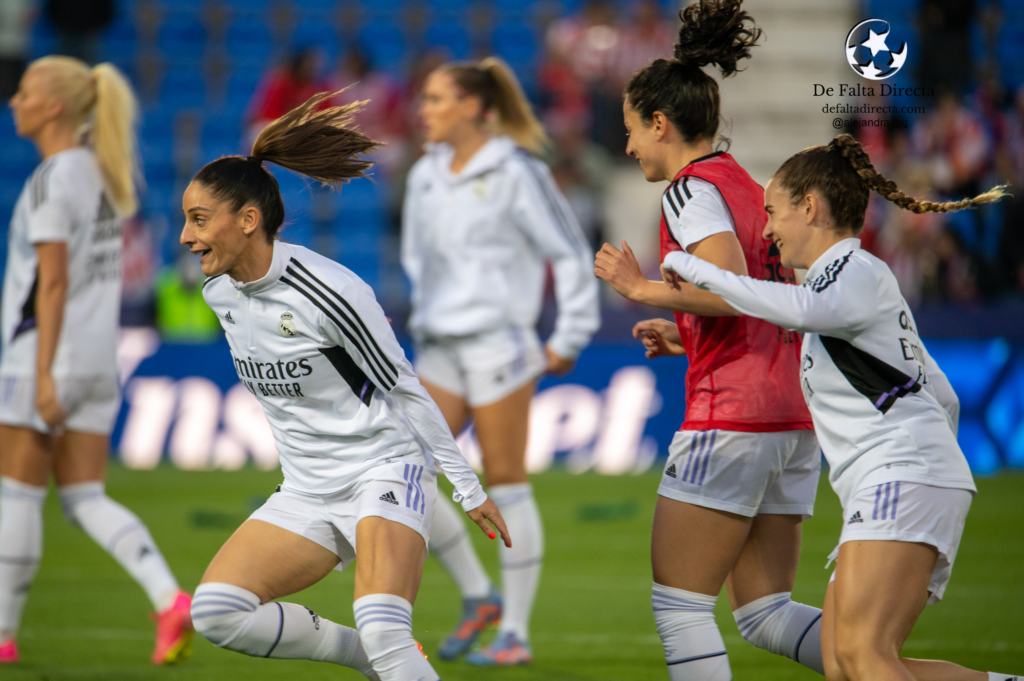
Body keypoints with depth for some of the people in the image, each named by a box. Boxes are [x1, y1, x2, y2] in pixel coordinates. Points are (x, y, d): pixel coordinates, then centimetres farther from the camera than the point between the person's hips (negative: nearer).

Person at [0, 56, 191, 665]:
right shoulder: (100, 170, 12)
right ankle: (171, 601, -11)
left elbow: (52, 281, -18)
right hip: (98, 358, 8)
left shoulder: (53, 180, -14)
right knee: (86, 501, 7)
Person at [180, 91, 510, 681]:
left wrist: (469, 489, -6)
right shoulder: (219, 293, 2)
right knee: (215, 611, -12)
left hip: (385, 472, -7)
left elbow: (405, 389, -12)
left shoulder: (330, 291, -20)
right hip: (306, 493, 8)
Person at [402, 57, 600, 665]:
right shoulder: (426, 176, 12)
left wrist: (569, 339, -5)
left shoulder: (515, 174, -8)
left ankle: (516, 632, 3)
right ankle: (477, 597, 10)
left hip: (499, 344, -7)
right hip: (441, 349, 7)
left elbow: (572, 255, -5)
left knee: (506, 483, -3)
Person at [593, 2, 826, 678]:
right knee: (764, 611, 10)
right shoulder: (749, 189, 20)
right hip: (794, 419, 9)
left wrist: (643, 287, -10)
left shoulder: (692, 189, -7)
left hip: (730, 419, -9)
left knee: (679, 603, 0)